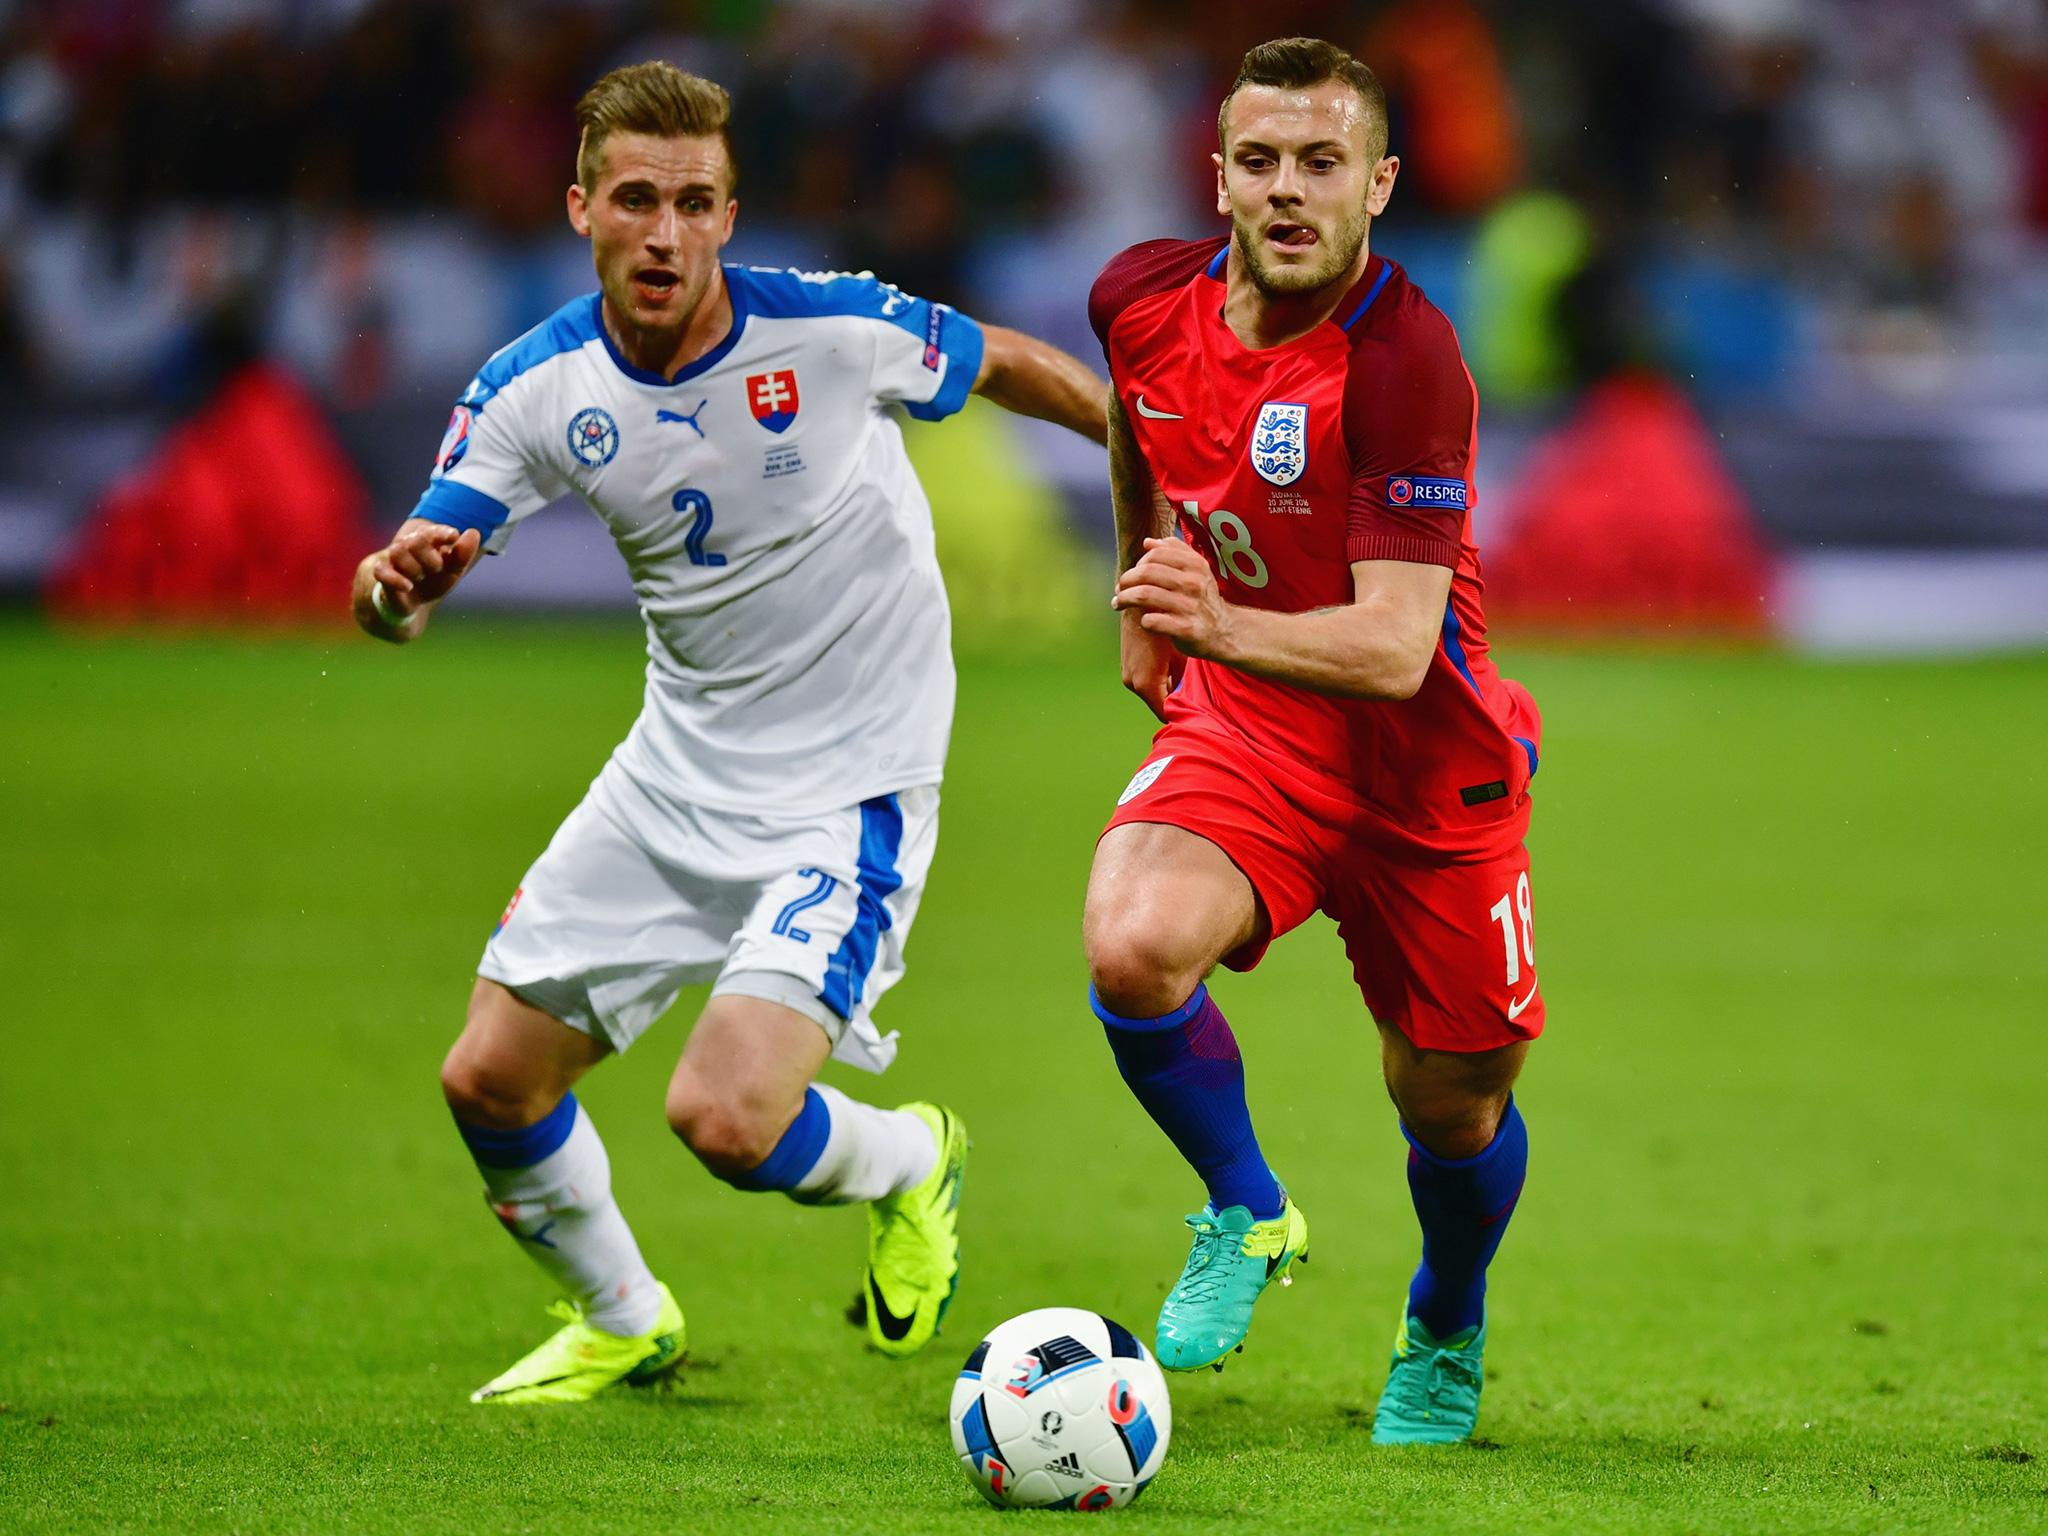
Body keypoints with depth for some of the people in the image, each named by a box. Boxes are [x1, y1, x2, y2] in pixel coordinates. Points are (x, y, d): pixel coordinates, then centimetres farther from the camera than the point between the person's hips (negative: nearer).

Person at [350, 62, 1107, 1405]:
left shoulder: (834, 330, -19)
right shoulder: (537, 388, -9)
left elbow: (1006, 366, 1)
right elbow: (399, 594, -10)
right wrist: (398, 582, -34)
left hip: (851, 790, -5)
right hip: (675, 776, 5)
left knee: (725, 1116, -21)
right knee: (492, 1080, 6)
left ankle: (909, 1164, 15)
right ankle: (623, 1322, 35)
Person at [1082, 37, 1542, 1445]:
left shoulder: (1406, 363, -27)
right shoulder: (1146, 300, -9)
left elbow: (1394, 647, -32)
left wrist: (1225, 626, -49)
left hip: (1425, 761, -3)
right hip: (1239, 733, 3)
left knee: (1453, 1104, 8)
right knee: (1133, 949, -27)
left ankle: (1446, 1338, 42)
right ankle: (1245, 1215, 1)